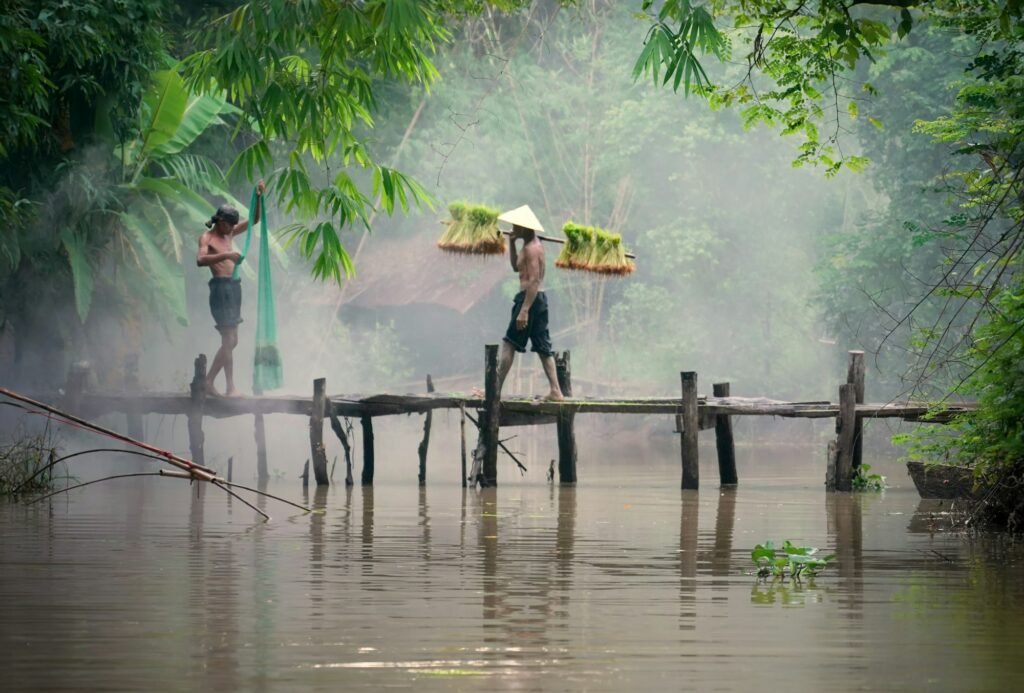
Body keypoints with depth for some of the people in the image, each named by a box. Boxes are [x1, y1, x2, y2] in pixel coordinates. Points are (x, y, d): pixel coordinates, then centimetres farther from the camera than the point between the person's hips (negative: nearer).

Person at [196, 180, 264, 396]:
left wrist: (258, 197, 9)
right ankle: (230, 387, -12)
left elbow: (253, 219, 23)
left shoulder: (228, 234, 18)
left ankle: (208, 381, 17)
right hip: (221, 287, -9)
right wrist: (225, 255, -33)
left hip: (233, 287, 9)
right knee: (229, 340, -12)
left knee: (231, 341, 10)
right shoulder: (207, 238, -4)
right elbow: (200, 259, -23)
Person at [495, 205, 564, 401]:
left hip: (529, 298, -10)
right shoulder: (532, 245, 15)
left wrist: (524, 310, -27)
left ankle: (495, 389, -5)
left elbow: (533, 281, -22)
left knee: (509, 344, -5)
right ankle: (555, 390, 6)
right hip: (538, 299, 10)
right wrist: (511, 244, 14)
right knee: (543, 347, 9)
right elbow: (516, 267, 28)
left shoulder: (531, 249, -15)